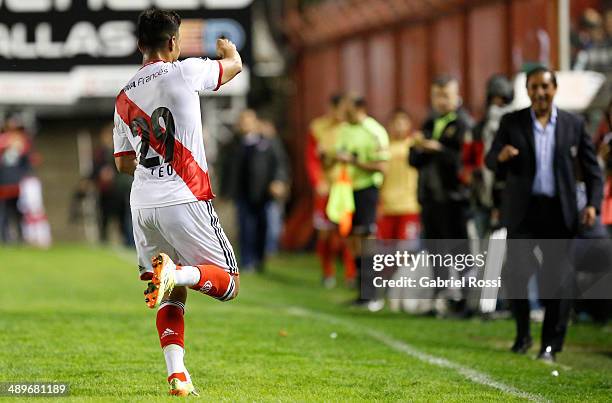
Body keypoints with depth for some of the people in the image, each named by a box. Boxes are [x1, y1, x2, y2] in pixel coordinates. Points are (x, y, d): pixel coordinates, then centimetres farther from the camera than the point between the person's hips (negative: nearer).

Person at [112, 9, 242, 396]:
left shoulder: (125, 97, 10)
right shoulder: (184, 72, -5)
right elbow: (235, 65, 14)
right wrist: (228, 48, 37)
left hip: (143, 204, 6)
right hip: (184, 201, -6)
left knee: (172, 297, 13)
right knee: (228, 283, 2)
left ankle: (177, 374, -4)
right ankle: (176, 271, -27)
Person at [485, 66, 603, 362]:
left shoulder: (574, 125, 6)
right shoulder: (512, 122, 6)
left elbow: (591, 168, 9)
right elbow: (490, 161, 5)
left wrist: (593, 203, -3)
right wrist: (501, 156, -19)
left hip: (559, 212, 0)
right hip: (522, 211, 0)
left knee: (557, 278, -2)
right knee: (515, 272, -6)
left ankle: (550, 344, 6)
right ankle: (522, 334, 16)